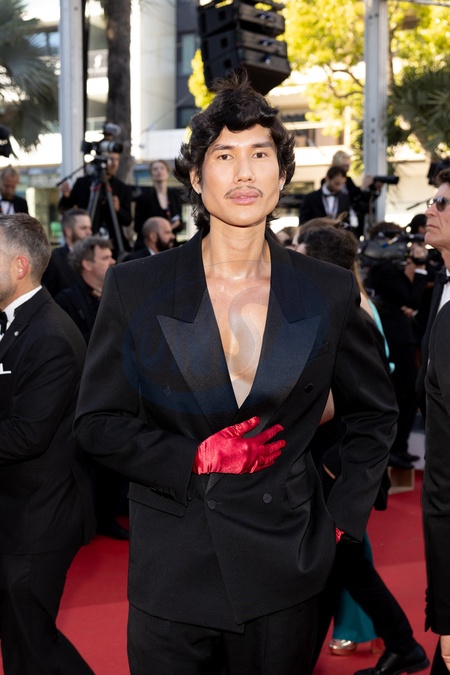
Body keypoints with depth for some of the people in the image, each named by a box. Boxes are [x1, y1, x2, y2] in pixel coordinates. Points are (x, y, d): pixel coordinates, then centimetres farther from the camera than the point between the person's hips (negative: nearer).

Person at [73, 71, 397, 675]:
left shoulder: (329, 293, -2)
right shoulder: (135, 287, -4)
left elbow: (375, 415, 11)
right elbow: (97, 421, -1)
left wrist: (343, 519, 3)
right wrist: (196, 458, -14)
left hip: (283, 575, 1)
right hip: (171, 576, 0)